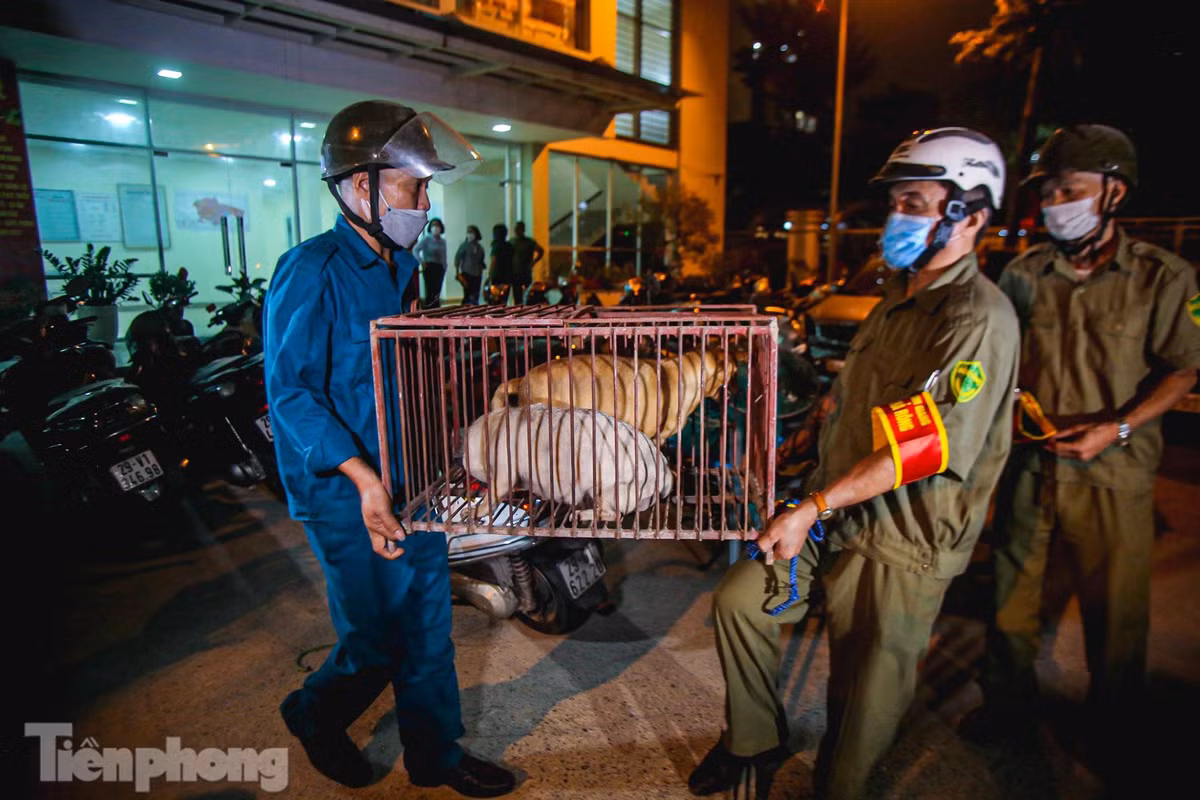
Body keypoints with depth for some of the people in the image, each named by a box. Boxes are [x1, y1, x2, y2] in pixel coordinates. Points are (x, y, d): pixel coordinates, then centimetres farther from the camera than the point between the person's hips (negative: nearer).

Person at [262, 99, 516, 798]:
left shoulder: (401, 266, 10)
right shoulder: (312, 271, -16)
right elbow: (292, 393, -19)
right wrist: (363, 477, -27)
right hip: (345, 492, -7)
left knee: (428, 622, 15)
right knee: (379, 640, 4)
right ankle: (314, 716, 37)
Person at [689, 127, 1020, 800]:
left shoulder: (979, 318, -17)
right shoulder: (899, 298, 14)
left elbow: (927, 446, -27)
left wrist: (813, 508, -26)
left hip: (902, 546, -8)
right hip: (839, 515, 8)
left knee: (864, 696, 8)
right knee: (741, 600, 4)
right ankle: (757, 743, 26)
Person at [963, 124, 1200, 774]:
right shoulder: (1022, 273, 5)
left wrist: (1116, 427, -15)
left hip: (1114, 476, -2)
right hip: (1030, 466, 3)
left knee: (1115, 611, 12)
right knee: (1012, 597, 13)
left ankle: (1112, 730, 35)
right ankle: (1008, 704, 34)